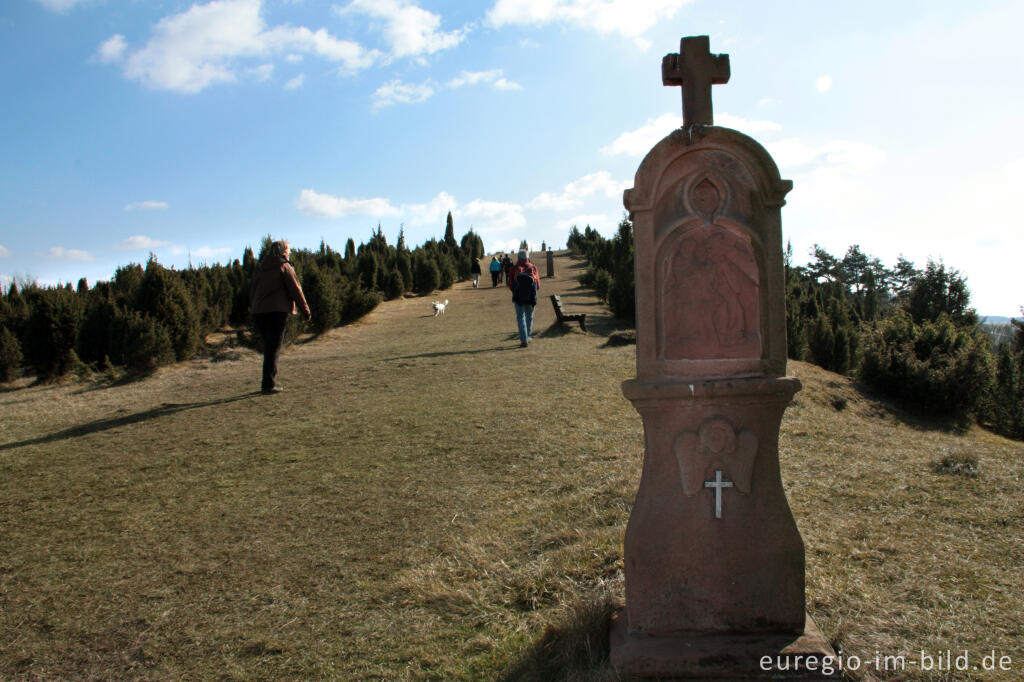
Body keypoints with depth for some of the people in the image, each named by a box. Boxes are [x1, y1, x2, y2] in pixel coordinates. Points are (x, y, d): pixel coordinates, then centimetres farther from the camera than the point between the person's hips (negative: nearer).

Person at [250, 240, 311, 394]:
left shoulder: (259, 268, 18)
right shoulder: (284, 267, -1)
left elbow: (252, 294, 19)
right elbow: (295, 290, -4)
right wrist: (305, 310, 1)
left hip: (258, 312, 6)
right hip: (277, 312, -6)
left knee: (268, 348, 16)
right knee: (274, 349, -5)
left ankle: (269, 383, 17)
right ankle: (269, 385, -10)